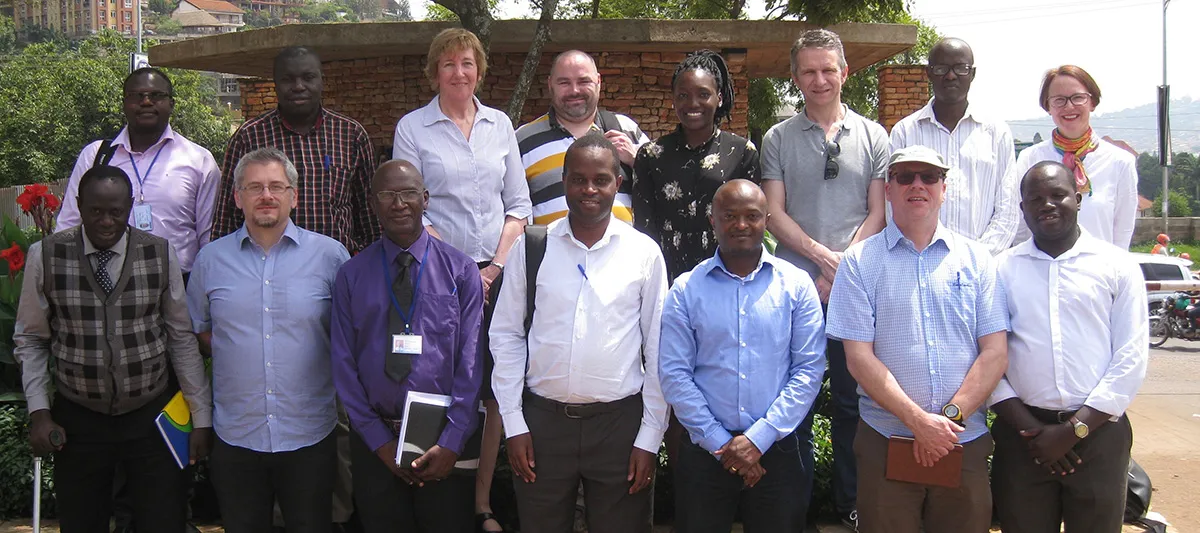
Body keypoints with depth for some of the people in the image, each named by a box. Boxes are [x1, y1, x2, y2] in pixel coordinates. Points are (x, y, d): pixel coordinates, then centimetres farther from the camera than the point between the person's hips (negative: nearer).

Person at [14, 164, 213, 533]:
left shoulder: (162, 255, -4)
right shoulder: (45, 256, -4)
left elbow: (182, 339, 0)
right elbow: (30, 340, 3)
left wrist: (201, 417, 1)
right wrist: (39, 413, -4)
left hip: (152, 416, 0)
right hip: (78, 419, 0)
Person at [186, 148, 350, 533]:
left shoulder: (330, 255, -2)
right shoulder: (210, 260, 4)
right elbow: (197, 329, 15)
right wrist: (237, 356, 2)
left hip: (310, 438, -2)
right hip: (235, 439, 2)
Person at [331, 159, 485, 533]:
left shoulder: (461, 271, 0)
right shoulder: (351, 276, 2)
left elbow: (470, 361, -4)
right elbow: (344, 364, 1)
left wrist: (452, 442, -11)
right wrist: (379, 442, -5)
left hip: (445, 440, -1)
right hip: (374, 439, 1)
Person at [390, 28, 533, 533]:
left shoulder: (500, 124, 11)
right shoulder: (412, 128, 2)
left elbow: (518, 203, 11)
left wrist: (497, 266, -1)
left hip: (496, 276, 3)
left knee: (496, 390, 1)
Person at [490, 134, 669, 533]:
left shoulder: (643, 252, 0)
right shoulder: (531, 247, 1)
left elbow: (658, 351, 2)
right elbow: (506, 336, 5)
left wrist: (650, 437, 0)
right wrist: (514, 423, 1)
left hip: (619, 422, -1)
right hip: (542, 420, 1)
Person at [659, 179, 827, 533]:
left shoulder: (797, 285, 1)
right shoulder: (686, 289, 1)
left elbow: (809, 370, -3)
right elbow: (674, 374, -3)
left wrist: (759, 439, -10)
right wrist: (719, 442, -9)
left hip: (775, 450, 0)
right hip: (704, 451, 0)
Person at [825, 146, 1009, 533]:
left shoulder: (976, 259, 7)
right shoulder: (860, 261, 1)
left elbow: (995, 353, 2)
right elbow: (859, 357, -6)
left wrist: (951, 416, -11)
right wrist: (919, 420, -14)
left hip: (965, 442, 2)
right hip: (886, 442, -1)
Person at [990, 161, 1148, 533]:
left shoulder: (1118, 266, 4)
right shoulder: (1002, 269, 6)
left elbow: (1131, 359, -1)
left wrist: (1075, 429, -8)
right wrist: (1029, 428, -7)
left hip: (1098, 432, 0)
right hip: (1021, 432, 1)